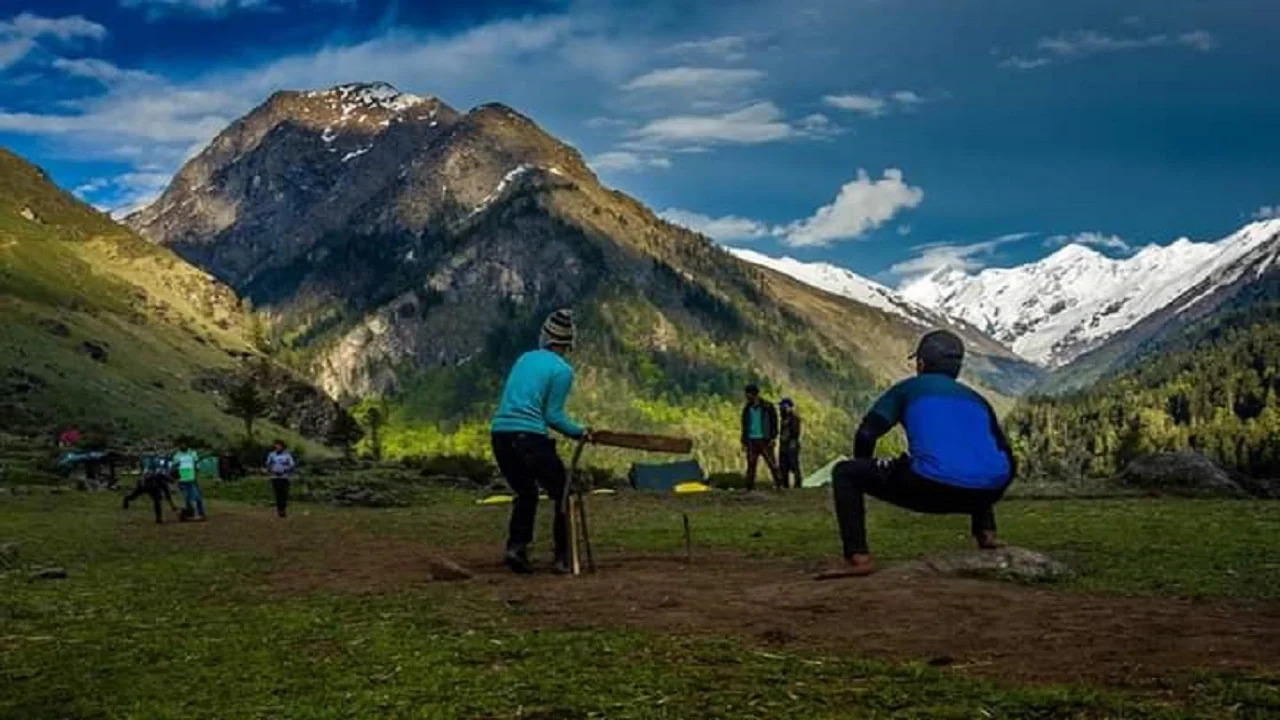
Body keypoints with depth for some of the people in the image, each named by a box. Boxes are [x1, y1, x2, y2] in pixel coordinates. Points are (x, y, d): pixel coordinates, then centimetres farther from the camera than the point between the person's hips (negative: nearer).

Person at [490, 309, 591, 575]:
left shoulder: (525, 358, 16)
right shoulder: (562, 370, -2)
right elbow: (553, 415, -5)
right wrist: (580, 432, 7)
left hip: (499, 433, 6)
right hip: (529, 436, -6)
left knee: (525, 493, 23)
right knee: (562, 493, 10)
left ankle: (516, 547, 8)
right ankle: (563, 557, 7)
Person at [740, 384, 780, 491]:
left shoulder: (767, 406, -1)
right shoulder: (747, 408, 12)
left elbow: (774, 423, -1)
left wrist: (773, 438, -10)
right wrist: (744, 442, 10)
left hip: (764, 441, -4)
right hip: (751, 441, 4)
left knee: (772, 464, -6)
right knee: (751, 466, 1)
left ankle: (779, 484, -2)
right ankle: (750, 488, 3)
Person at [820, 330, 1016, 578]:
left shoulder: (908, 389, 18)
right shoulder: (976, 399, 29)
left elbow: (866, 435, 7)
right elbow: (1009, 463, 27)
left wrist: (865, 475, 25)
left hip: (934, 486, -5)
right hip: (988, 490, 5)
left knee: (844, 473, 12)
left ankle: (858, 557, -2)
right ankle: (986, 534, 25)